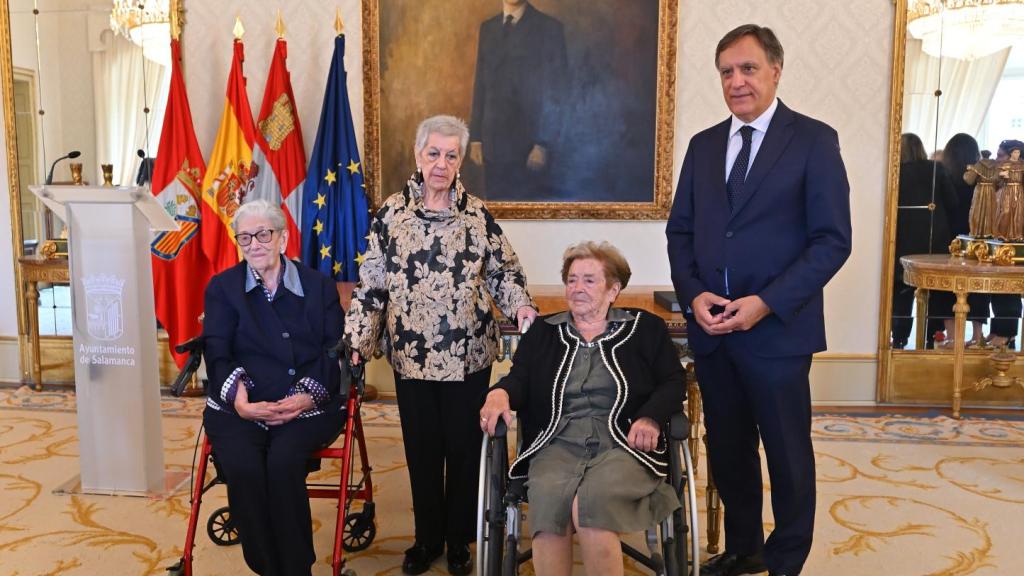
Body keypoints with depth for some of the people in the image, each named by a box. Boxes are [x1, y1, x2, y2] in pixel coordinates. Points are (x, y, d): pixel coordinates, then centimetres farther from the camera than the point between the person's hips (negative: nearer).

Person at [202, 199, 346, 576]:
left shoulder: (319, 286, 10)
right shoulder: (222, 287, 13)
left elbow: (335, 350, 2)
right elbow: (216, 351, 1)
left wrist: (309, 395, -16)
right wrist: (237, 395, -19)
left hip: (306, 408, -1)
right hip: (238, 407, 1)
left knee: (283, 463, -30)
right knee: (243, 468, -28)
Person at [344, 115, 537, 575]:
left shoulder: (477, 213, 2)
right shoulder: (391, 213, 1)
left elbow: (503, 270, 7)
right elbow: (371, 283, 2)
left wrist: (520, 303, -11)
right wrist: (356, 339, -3)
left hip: (469, 355, 0)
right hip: (412, 355, 1)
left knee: (465, 446, 8)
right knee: (421, 447, 11)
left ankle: (460, 538, 26)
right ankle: (428, 536, 29)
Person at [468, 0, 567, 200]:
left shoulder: (549, 28, -2)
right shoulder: (487, 28, 13)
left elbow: (554, 92, -6)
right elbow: (480, 84, 13)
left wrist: (543, 144, -13)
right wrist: (475, 138, 7)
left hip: (530, 141, -4)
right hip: (493, 143, 4)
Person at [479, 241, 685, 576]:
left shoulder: (645, 328, 15)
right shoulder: (543, 332, 21)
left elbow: (674, 382, 10)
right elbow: (520, 380, 14)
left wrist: (651, 418, -10)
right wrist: (500, 393, -11)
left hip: (623, 445, -1)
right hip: (557, 445, 2)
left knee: (590, 504, -34)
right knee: (547, 502, -33)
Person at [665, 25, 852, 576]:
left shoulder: (814, 139, -4)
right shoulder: (703, 144, 11)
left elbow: (832, 240, -9)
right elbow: (680, 231, 11)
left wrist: (765, 303, -17)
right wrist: (693, 294, -6)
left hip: (776, 328, -4)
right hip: (709, 328, 5)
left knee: (787, 453, 9)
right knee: (727, 448, 15)